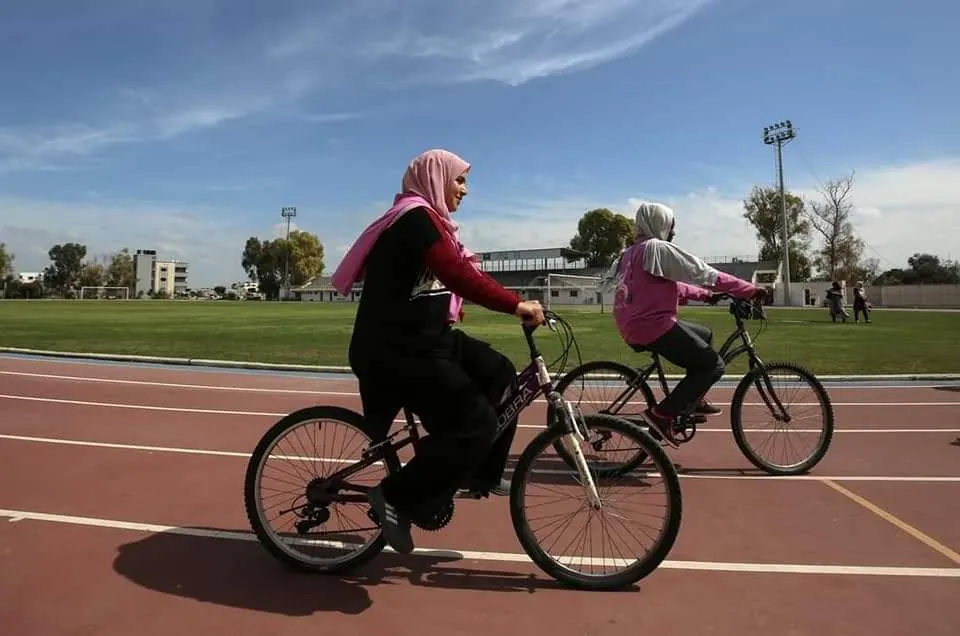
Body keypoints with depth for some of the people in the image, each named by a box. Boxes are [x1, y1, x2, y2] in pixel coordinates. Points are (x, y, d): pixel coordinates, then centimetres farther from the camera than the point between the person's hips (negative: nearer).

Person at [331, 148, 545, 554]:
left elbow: (455, 274, 15)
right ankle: (396, 498, -4)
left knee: (499, 375, 10)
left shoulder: (428, 221, 19)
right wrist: (516, 305, -28)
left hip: (424, 339, 11)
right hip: (394, 350, -11)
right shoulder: (416, 218, -15)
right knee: (475, 424, -14)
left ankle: (482, 475, 21)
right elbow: (458, 275, -28)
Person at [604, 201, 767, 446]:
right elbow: (706, 274, -11)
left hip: (634, 326, 10)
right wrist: (751, 290, -4)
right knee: (713, 365, -2)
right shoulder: (659, 248, -10)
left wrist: (704, 294, 26)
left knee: (704, 335, 26)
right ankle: (661, 415, -7)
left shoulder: (632, 252, 19)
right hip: (653, 326, -10)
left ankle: (693, 401, 31)